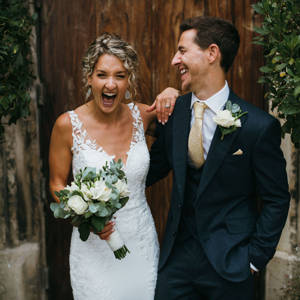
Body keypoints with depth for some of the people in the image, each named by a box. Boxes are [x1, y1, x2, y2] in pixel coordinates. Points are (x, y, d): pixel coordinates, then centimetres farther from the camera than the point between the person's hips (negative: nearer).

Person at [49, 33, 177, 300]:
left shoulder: (141, 115, -4)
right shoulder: (68, 125, -11)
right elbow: (57, 184, -1)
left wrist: (170, 95, -7)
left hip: (142, 241, 3)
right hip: (95, 247, -3)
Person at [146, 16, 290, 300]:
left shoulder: (259, 126, -15)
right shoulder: (173, 112, -2)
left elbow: (276, 200, -7)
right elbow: (154, 167, 10)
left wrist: (255, 257, -8)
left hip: (228, 260, -3)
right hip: (177, 254, 4)